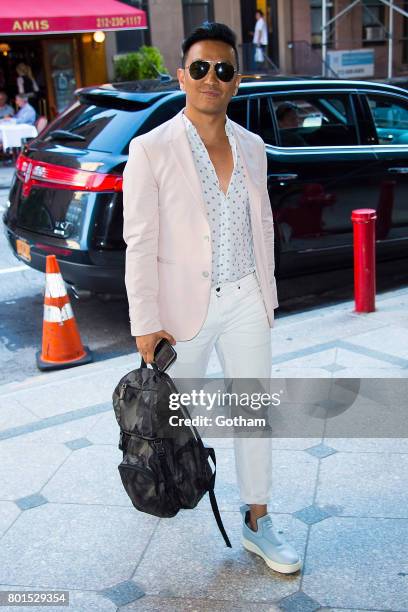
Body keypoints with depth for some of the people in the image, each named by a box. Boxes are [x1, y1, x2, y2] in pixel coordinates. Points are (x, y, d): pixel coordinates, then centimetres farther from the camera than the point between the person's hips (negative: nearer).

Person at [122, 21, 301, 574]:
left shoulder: (252, 146, 3)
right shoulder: (150, 150, -12)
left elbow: (262, 225, 11)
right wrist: (145, 322, -13)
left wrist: (267, 294, 13)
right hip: (185, 304, -4)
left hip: (246, 301, 4)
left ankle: (256, 522, 25)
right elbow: (140, 243, -12)